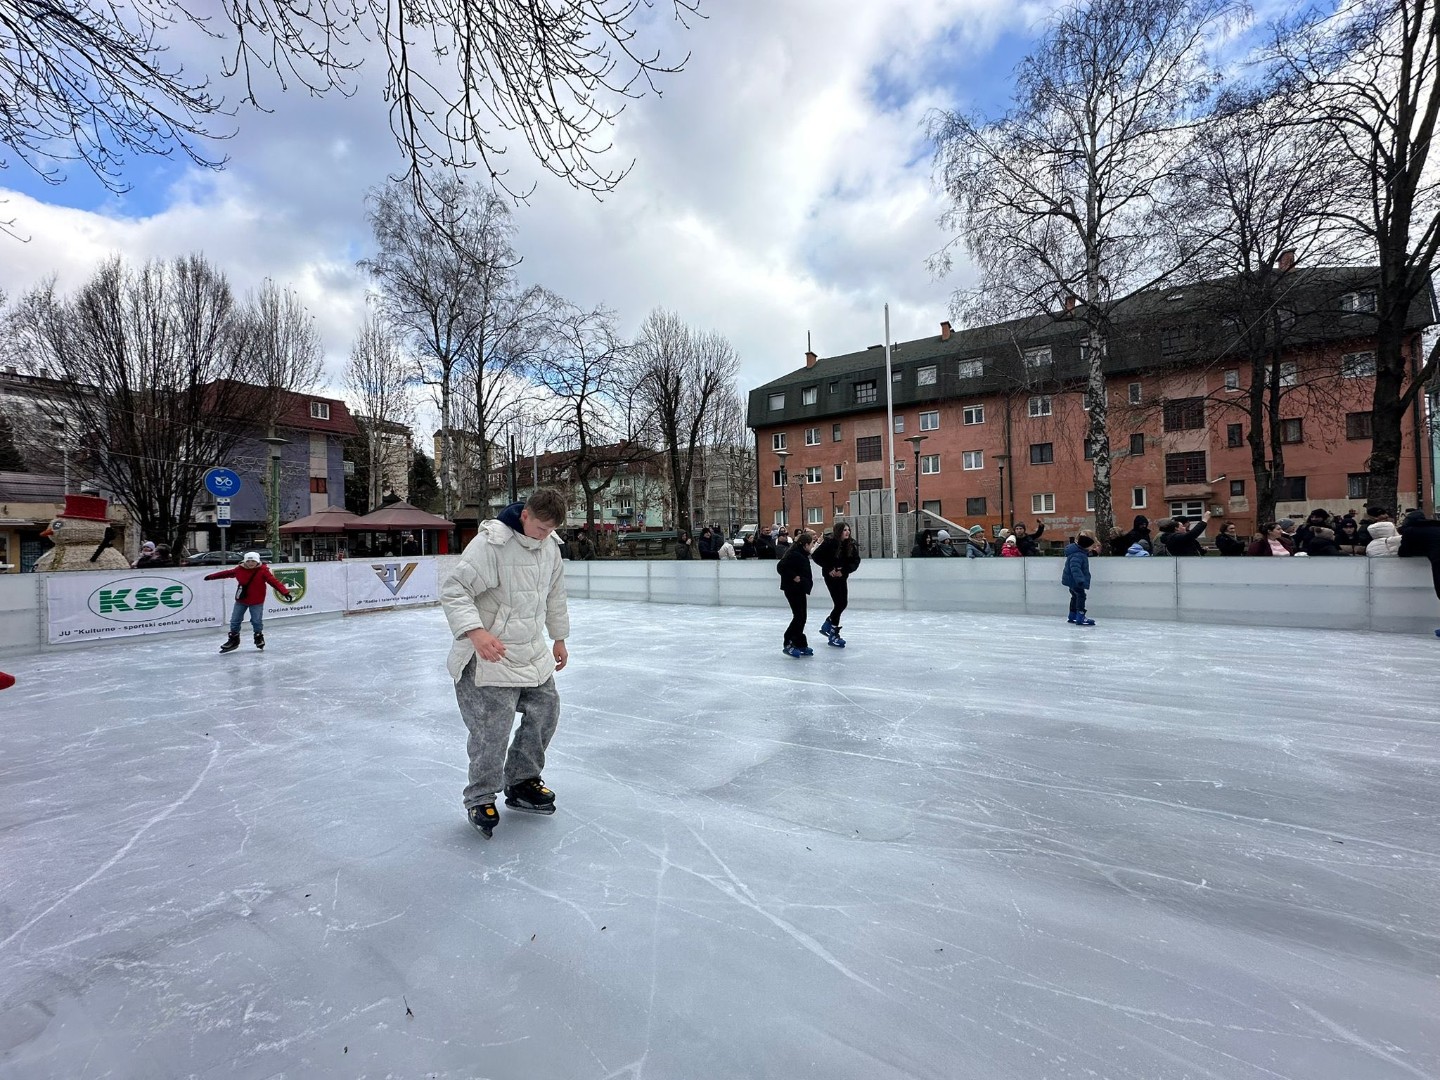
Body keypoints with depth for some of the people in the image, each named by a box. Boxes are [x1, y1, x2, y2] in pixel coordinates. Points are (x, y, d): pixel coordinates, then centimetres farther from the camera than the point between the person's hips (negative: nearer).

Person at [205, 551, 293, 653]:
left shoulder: (263, 571, -14)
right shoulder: (239, 570, -4)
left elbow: (274, 581, -20)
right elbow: (226, 573, 11)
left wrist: (285, 592, -29)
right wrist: (211, 576, 20)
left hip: (256, 601, -4)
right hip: (241, 600, 4)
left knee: (257, 621, 2)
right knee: (235, 620, 11)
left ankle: (259, 637, 26)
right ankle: (233, 640, 26)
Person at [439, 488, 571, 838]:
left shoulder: (550, 546, 2)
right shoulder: (490, 543, -22)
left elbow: (554, 595, 14)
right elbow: (453, 591, -24)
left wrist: (559, 638, 19)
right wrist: (475, 631, -38)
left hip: (532, 652, 8)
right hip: (489, 654, -7)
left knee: (545, 711, 11)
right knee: (493, 728, -6)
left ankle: (522, 782, 32)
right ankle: (480, 799, 18)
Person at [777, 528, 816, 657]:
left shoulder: (802, 554, 11)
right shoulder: (794, 554, -19)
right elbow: (781, 567, -26)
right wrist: (794, 577, -21)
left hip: (800, 589, 10)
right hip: (793, 588, -10)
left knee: (801, 617, 12)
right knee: (799, 616, -7)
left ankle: (801, 645, 19)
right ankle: (788, 644, 0)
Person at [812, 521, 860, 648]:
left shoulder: (852, 545, -5)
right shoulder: (829, 543, -18)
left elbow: (855, 562, -4)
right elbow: (816, 556, -12)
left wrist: (844, 570, -19)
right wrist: (829, 569, -16)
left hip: (842, 576, 6)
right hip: (831, 576, -6)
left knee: (843, 603, 11)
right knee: (839, 603, -8)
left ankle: (827, 624, 34)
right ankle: (834, 634, 6)